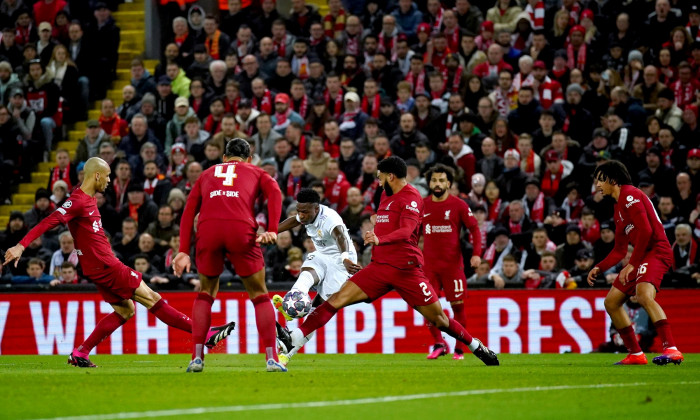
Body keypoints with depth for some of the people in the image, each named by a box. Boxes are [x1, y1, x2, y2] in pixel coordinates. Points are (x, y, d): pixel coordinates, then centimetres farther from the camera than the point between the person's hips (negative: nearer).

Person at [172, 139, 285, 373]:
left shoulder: (207, 175, 32)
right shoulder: (256, 173, 28)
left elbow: (189, 211, 20)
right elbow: (274, 193, 5)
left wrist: (184, 251, 14)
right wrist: (272, 230, -4)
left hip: (208, 229, 2)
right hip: (241, 229, -2)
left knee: (206, 292, 21)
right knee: (259, 294, 12)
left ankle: (197, 358, 12)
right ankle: (272, 358, 4)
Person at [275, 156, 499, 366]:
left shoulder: (411, 197, -9)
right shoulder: (386, 196, 15)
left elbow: (406, 231, -25)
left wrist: (380, 239, -41)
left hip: (405, 269, -6)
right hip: (379, 266, 6)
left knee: (438, 318, -1)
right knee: (338, 298, -10)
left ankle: (477, 347, 20)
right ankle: (293, 340, -17)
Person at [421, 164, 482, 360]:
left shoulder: (458, 205, -2)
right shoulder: (422, 205, 5)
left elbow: (474, 228, -1)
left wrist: (476, 253, -12)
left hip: (453, 262, -2)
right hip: (429, 264, 2)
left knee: (457, 304, -2)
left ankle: (459, 348, 8)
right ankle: (439, 344, 10)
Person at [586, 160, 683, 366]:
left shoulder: (630, 195, -8)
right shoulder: (619, 207, 23)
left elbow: (645, 230, -20)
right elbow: (619, 250, 27)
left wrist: (632, 264, -19)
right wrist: (598, 268, 17)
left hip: (656, 251, -11)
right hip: (642, 256, 11)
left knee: (644, 294, -33)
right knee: (611, 302, 10)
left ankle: (671, 350, -41)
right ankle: (635, 354, 14)